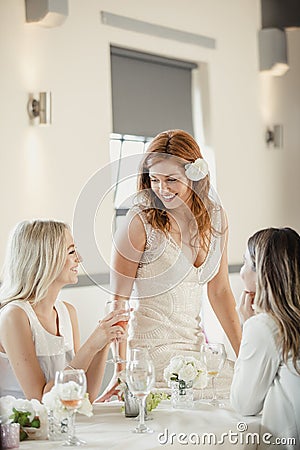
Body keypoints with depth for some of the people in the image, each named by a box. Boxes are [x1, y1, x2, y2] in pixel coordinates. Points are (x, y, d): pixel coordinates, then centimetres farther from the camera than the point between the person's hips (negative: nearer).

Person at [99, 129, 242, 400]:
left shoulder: (215, 217, 4)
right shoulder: (140, 222, -13)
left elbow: (220, 291, 11)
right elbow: (118, 300, -12)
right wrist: (120, 372, -19)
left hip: (195, 346, 6)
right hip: (149, 346, -5)